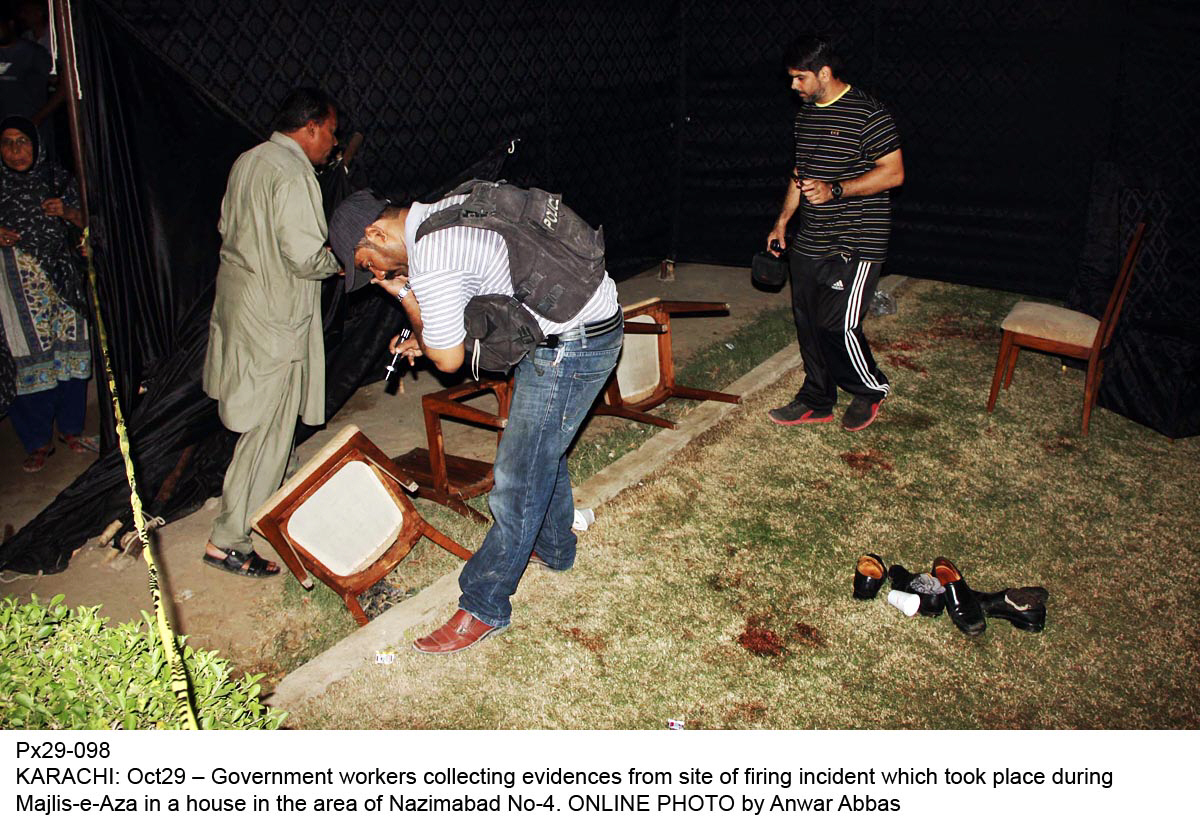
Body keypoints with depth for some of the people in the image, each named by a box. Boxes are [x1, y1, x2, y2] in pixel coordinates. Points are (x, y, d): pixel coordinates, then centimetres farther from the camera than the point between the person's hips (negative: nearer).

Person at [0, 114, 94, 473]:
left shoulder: (55, 177, 9)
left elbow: (84, 220, 15)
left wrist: (66, 211, -5)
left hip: (60, 275, 2)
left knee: (69, 349, 3)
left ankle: (71, 430, 18)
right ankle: (39, 442, 6)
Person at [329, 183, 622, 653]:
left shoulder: (431, 263, -21)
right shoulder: (446, 209, 10)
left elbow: (449, 359, -11)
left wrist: (405, 297, 0)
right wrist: (425, 335, 17)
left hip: (570, 347, -10)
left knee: (519, 476, -4)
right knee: (541, 447, 26)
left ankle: (484, 608, 8)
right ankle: (552, 547, 46)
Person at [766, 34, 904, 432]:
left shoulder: (868, 113, -12)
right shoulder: (806, 113, 13)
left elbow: (893, 173, -14)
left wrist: (836, 190, -24)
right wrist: (782, 222, 19)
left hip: (856, 244, -8)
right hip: (809, 242, 8)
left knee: (838, 325, -10)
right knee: (808, 322, 10)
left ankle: (871, 390, 16)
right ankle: (817, 401, 25)